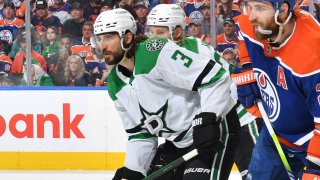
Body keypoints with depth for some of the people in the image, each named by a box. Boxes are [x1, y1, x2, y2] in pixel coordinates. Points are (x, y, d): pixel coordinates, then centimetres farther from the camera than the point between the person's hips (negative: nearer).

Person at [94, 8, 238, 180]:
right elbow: (140, 134, 14)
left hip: (216, 126, -9)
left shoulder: (155, 51, -21)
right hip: (178, 142, 9)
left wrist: (207, 120, -32)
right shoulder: (115, 86, 6)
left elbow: (214, 76, -25)